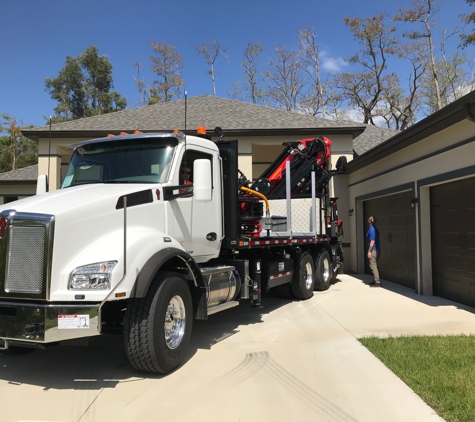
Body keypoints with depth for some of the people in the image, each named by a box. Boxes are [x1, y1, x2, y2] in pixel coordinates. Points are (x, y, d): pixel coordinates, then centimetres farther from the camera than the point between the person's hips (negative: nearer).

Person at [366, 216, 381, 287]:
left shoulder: (371, 229, -16)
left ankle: (377, 282, -5)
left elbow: (372, 241, -20)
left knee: (373, 266, -6)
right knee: (374, 265, 16)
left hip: (373, 250, -10)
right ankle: (375, 281, 22)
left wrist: (369, 251, -18)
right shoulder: (375, 228, 14)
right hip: (377, 250, 10)